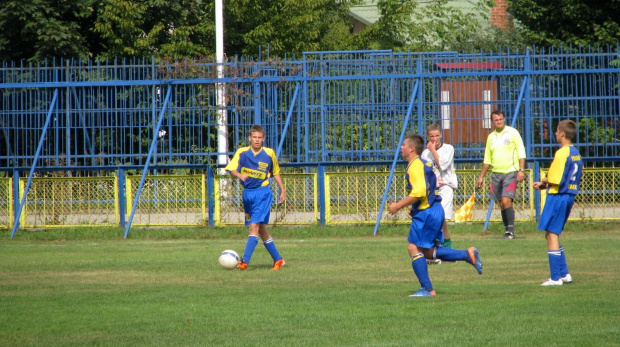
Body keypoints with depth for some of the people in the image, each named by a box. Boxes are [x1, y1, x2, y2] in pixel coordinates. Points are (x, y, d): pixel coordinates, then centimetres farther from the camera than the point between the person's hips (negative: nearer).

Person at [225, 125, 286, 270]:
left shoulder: (269, 153, 0)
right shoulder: (242, 152, 1)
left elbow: (275, 172, 14)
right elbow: (232, 168, -10)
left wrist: (282, 190, 15)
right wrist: (240, 175, -31)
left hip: (263, 193, -4)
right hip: (248, 193, 4)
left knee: (254, 226, -16)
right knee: (261, 229, 10)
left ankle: (245, 261, -22)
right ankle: (277, 259, 22)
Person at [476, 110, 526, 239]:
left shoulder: (512, 133, -2)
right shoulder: (491, 137, 13)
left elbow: (521, 152, -4)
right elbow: (487, 159, 20)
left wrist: (521, 170, -14)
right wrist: (481, 176, 18)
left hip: (510, 172, -6)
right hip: (496, 174, 6)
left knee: (506, 200, -17)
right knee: (501, 203, 5)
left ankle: (511, 230, -15)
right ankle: (508, 231, 11)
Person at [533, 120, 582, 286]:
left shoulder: (561, 153, -15)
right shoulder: (576, 153, 12)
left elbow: (555, 179, -19)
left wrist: (543, 182, 3)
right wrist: (545, 183, 14)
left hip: (557, 196, -9)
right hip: (570, 195, 9)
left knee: (551, 235, -4)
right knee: (554, 235, 18)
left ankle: (556, 278, -5)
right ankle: (564, 273, 16)